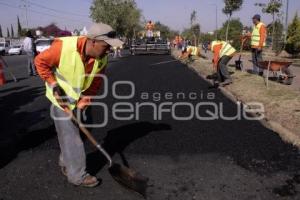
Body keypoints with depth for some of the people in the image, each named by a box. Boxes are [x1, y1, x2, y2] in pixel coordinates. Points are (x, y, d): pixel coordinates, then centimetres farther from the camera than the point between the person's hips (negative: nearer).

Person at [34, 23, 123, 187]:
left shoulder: (102, 58, -16)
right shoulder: (63, 46, -31)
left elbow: (94, 85, -8)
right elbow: (40, 61, -16)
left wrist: (83, 103, -15)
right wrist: (54, 85, -20)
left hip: (80, 99, 5)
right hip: (61, 98, -5)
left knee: (70, 133, 18)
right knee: (70, 136, -1)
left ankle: (66, 163, 40)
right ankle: (77, 175, 13)